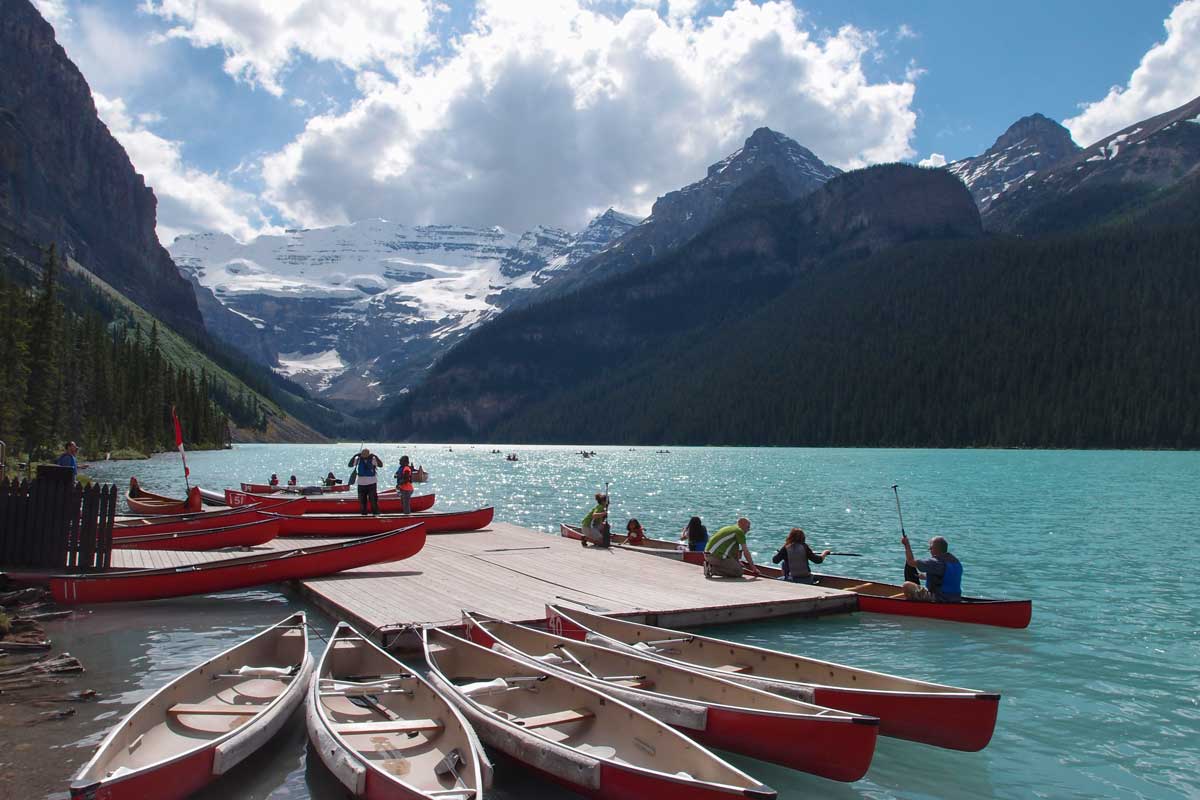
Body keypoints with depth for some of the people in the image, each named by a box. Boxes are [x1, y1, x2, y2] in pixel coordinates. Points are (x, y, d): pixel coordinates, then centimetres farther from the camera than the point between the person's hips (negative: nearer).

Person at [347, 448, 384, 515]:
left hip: (371, 483, -2)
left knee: (373, 499, -4)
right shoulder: (358, 459, 1)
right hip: (361, 483, 2)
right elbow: (350, 465, -6)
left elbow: (380, 465, -16)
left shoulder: (373, 459, -4)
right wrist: (354, 456, -15)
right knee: (362, 500, 8)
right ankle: (363, 513, 18)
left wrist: (375, 456, -24)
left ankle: (376, 513, 4)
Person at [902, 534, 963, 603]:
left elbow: (911, 562, -12)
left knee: (907, 585, -4)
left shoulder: (935, 562, -18)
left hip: (938, 600, -9)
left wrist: (906, 544, 0)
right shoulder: (957, 562, 8)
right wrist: (925, 577, 28)